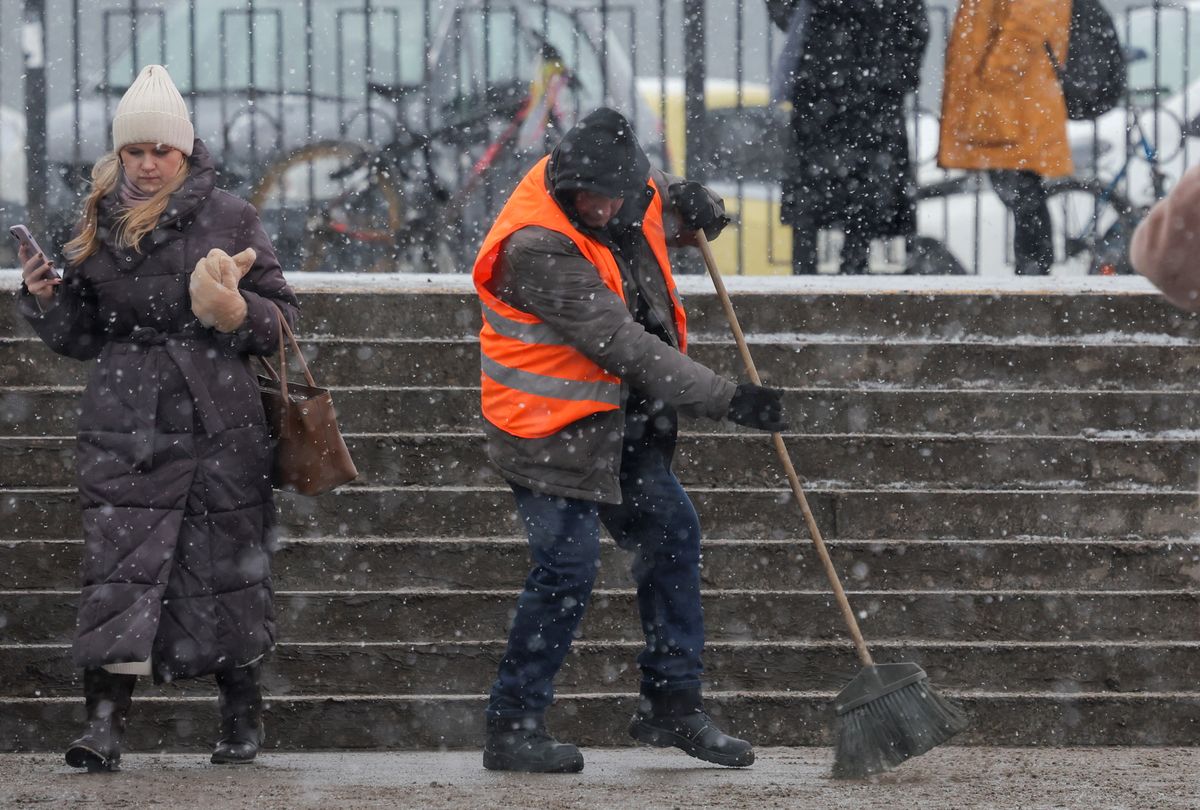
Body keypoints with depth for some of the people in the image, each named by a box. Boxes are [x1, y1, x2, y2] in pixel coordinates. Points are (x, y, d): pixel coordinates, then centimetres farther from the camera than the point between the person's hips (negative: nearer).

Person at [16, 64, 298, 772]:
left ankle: (244, 715, 20)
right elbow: (80, 337, 17)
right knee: (120, 565, -10)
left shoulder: (230, 219, 3)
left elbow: (282, 315, 4)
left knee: (226, 566, 4)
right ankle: (105, 723, -15)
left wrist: (238, 310, -17)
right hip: (125, 427, 1)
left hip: (220, 424, -1)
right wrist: (46, 297, -2)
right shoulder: (98, 226, 11)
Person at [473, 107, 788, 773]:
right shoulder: (540, 247, -29)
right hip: (551, 432, -8)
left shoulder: (633, 197, -5)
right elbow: (624, 346, -31)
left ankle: (671, 704, 22)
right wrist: (728, 400, -30)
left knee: (671, 537, 12)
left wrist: (692, 205, -6)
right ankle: (512, 730, -1)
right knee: (566, 572, -10)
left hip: (622, 424, 9)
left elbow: (663, 209, 22)